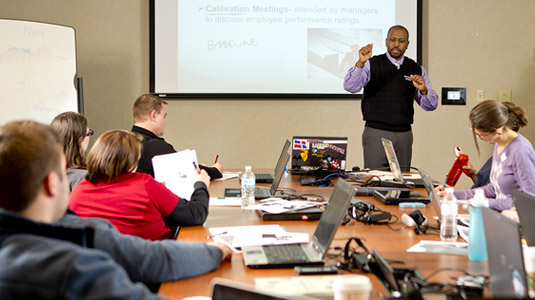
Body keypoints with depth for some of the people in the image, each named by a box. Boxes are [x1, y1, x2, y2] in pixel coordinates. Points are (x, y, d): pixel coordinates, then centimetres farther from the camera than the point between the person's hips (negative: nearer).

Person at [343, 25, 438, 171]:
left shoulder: (416, 69, 11)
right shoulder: (372, 64, 2)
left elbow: (431, 105, 8)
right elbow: (350, 86, -15)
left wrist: (423, 90, -14)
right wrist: (360, 63, -29)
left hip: (404, 135, 3)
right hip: (376, 133, -3)